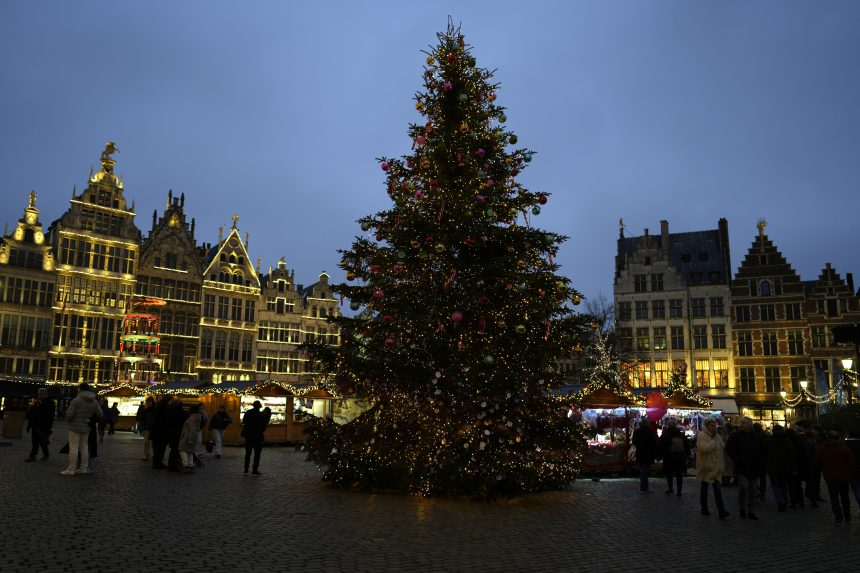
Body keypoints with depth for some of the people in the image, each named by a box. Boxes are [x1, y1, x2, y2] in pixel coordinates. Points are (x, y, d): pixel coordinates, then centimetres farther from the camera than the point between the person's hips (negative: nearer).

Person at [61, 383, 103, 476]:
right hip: (86, 428, 6)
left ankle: (71, 469, 0)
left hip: (75, 427, -6)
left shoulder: (76, 400, -14)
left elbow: (69, 415, -15)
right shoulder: (94, 402, 5)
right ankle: (84, 468, 17)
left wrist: (68, 420, 6)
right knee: (84, 448, 13)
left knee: (73, 448, -2)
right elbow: (100, 415, 8)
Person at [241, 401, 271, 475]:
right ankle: (255, 470, 1)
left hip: (248, 435, 4)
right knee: (257, 453, 3)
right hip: (257, 436, -4)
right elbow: (264, 426, -9)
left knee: (248, 452, 16)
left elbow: (244, 422, 7)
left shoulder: (247, 413, -1)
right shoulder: (261, 415, -14)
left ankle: (246, 469, 19)